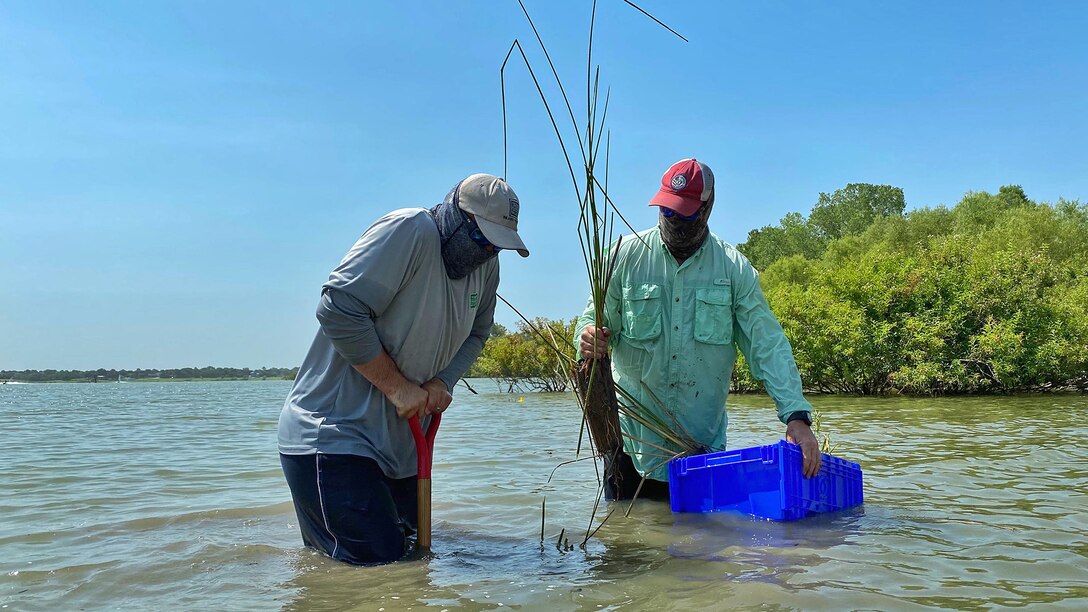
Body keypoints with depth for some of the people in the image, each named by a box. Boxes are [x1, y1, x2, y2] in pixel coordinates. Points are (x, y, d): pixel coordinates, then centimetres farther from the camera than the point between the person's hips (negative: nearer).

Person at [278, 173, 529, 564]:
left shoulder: (487, 264, 5)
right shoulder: (411, 231, -19)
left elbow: (476, 333, 18)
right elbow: (339, 310, -25)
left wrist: (442, 381, -3)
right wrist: (399, 387, -19)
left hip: (399, 440, 9)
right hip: (333, 433, -8)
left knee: (412, 548, 15)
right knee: (377, 559, -14)